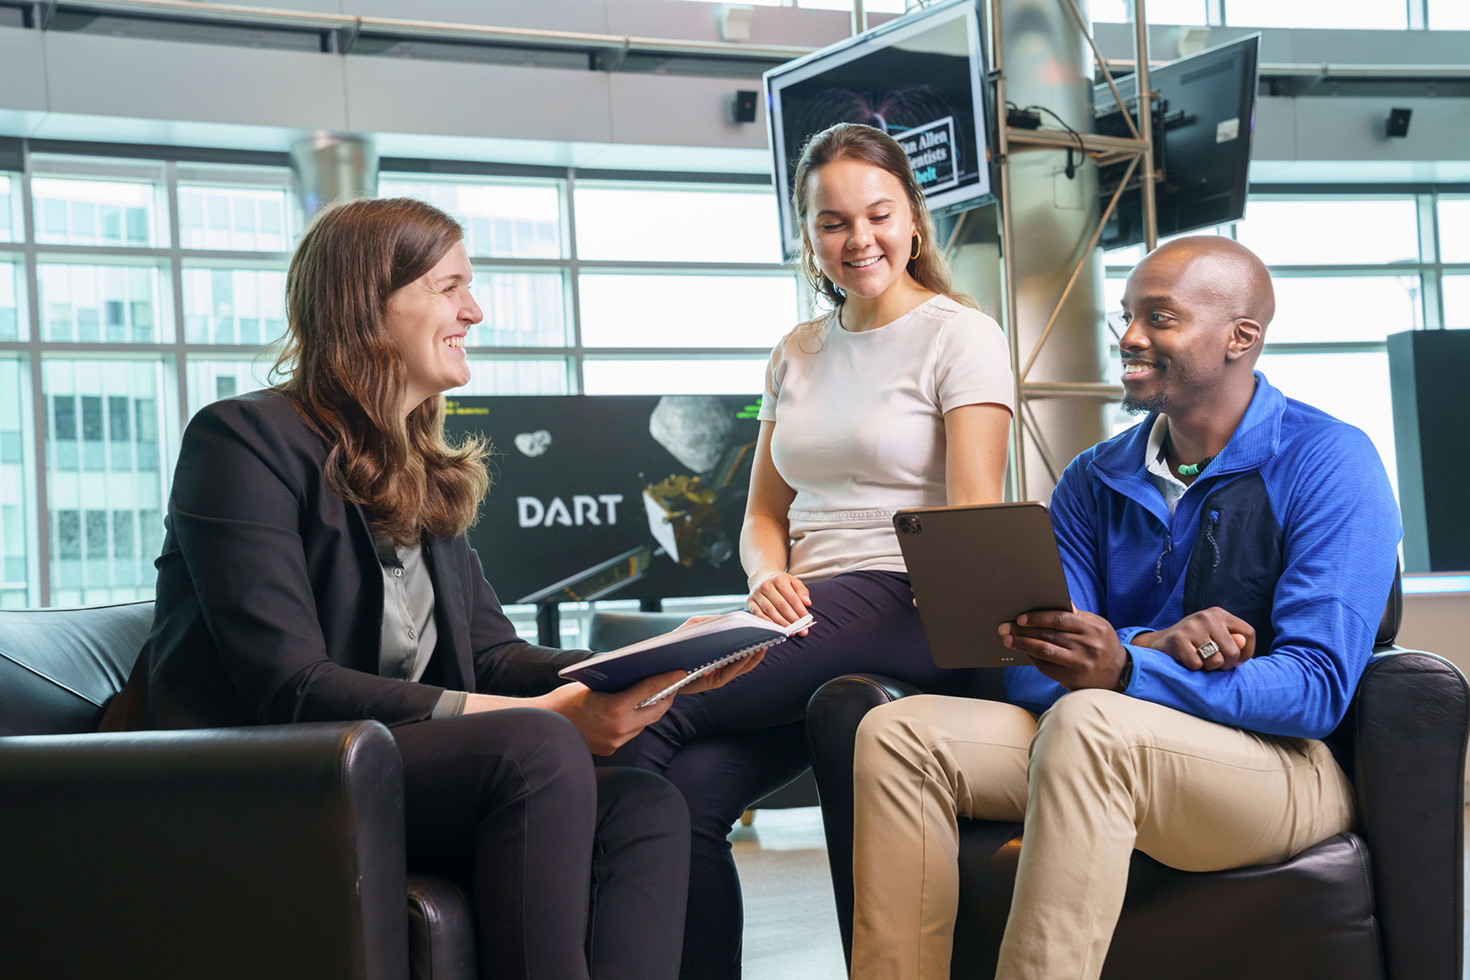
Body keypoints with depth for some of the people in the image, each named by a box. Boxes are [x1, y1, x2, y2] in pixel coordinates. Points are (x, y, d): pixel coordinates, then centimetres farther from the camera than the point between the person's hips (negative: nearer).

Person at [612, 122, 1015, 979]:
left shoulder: (962, 337, 2)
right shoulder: (796, 354, 21)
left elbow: (976, 523, -6)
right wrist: (769, 581, 0)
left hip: (905, 612, -5)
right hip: (809, 620, 5)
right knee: (686, 787, -24)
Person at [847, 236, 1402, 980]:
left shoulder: (1329, 464, -6)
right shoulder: (1094, 481, 11)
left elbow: (1318, 688, -16)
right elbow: (1033, 671, 2)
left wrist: (1127, 669, -29)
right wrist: (1155, 644, -20)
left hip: (1282, 767, -5)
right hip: (1107, 757, 6)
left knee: (1086, 722, -36)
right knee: (899, 733, -16)